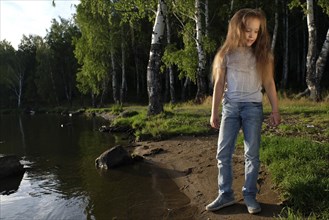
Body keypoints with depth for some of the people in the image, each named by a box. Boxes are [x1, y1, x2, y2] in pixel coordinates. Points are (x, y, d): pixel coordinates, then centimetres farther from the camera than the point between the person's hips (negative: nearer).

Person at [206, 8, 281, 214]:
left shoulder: (263, 54, 4)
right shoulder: (227, 54, 4)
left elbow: (269, 83, 6)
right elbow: (219, 84, 4)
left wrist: (275, 110, 1)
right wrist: (214, 112, 1)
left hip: (253, 107, 0)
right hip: (230, 107, 1)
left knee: (252, 154, 2)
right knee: (223, 153, 0)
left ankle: (250, 195, 14)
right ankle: (226, 195, 12)